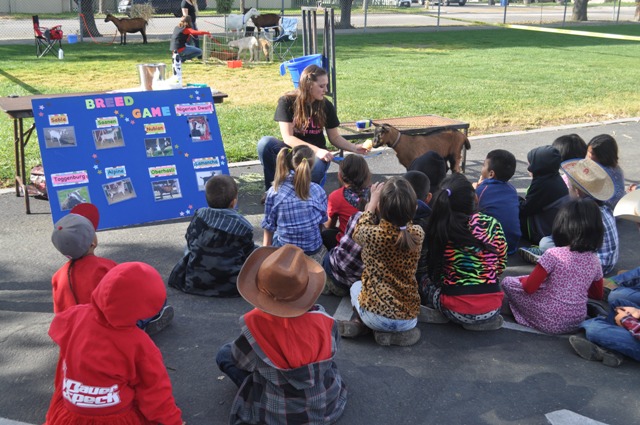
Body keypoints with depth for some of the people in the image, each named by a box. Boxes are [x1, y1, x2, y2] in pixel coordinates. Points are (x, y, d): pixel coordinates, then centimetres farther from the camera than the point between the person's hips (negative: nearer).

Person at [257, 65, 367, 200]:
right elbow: (288, 138, -18)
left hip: (316, 154, 1)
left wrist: (354, 148, -13)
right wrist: (316, 150, -28)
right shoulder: (287, 102, -12)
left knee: (317, 166, -37)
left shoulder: (326, 106, -4)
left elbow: (334, 137, 3)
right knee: (265, 143, -31)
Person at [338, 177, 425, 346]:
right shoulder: (418, 233, -12)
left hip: (376, 317, -1)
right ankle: (400, 332, 10)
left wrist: (373, 200, 12)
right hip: (409, 318, 2)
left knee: (356, 286, 31)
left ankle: (358, 322, 6)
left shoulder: (373, 234, -20)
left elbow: (359, 232, 7)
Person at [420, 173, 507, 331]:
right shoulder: (492, 224, -8)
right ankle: (486, 320, 13)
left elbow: (434, 273, 4)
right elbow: (500, 266, 7)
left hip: (455, 310, -1)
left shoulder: (439, 229, -9)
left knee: (425, 281, 27)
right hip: (491, 309, 2)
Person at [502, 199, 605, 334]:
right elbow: (598, 295, 13)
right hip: (577, 321, 6)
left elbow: (529, 288, -14)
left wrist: (523, 280, 7)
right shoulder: (594, 260, -2)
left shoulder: (553, 254, -19)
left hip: (550, 322, -6)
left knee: (507, 282, 8)